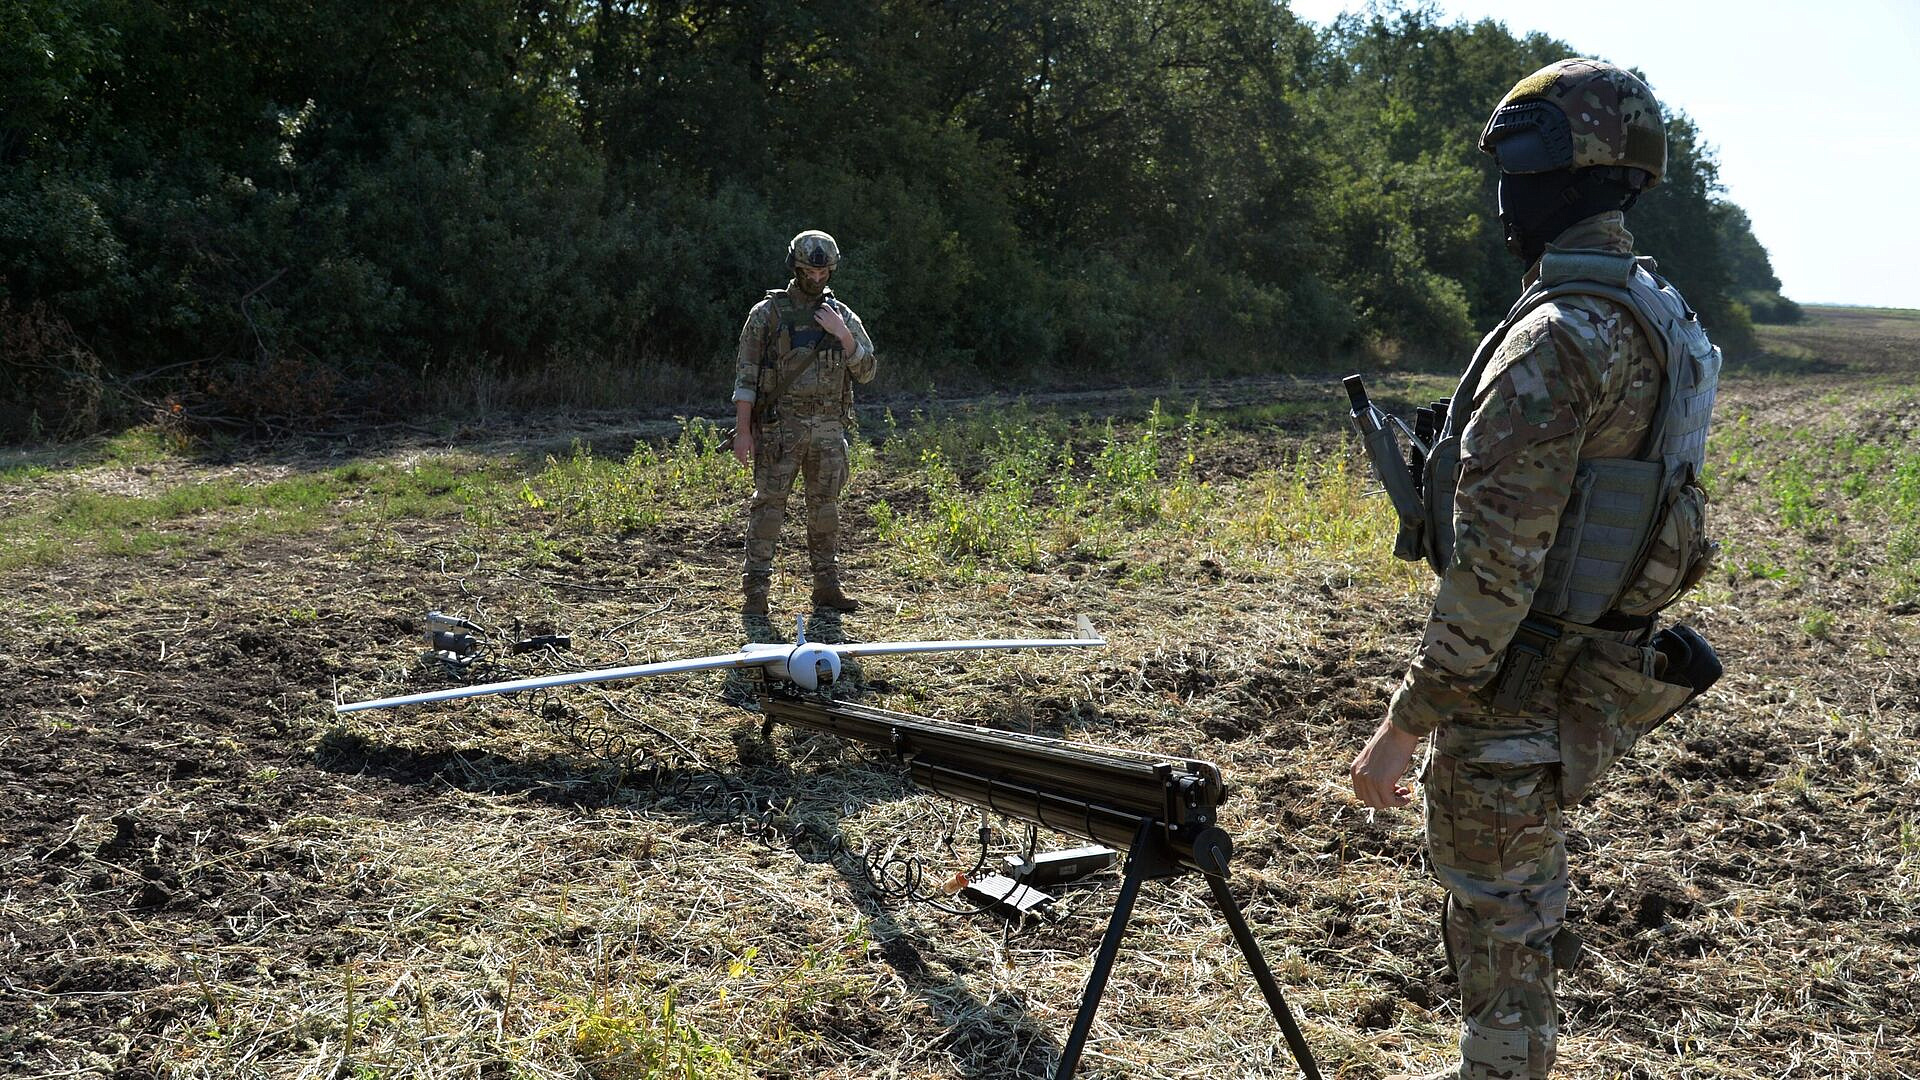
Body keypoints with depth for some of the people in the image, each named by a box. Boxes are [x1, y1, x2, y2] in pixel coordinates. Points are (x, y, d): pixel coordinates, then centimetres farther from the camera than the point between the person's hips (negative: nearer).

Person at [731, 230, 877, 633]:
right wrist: (743, 430, -10)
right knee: (768, 506, -5)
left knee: (825, 507, 10)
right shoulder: (768, 313, -2)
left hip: (829, 429, 4)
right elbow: (746, 374, -4)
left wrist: (843, 335, -9)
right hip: (781, 426, -4)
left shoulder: (843, 316, 10)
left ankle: (827, 588, 19)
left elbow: (866, 371, 6)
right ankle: (755, 594, -3)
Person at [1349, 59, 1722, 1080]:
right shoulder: (1656, 312, 8)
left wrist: (1404, 725, -21)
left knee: (1497, 925, 6)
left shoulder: (1553, 341, -24)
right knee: (1518, 894, 25)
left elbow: (1496, 565, -26)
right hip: (1599, 669, 10)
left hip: (1520, 691, -10)